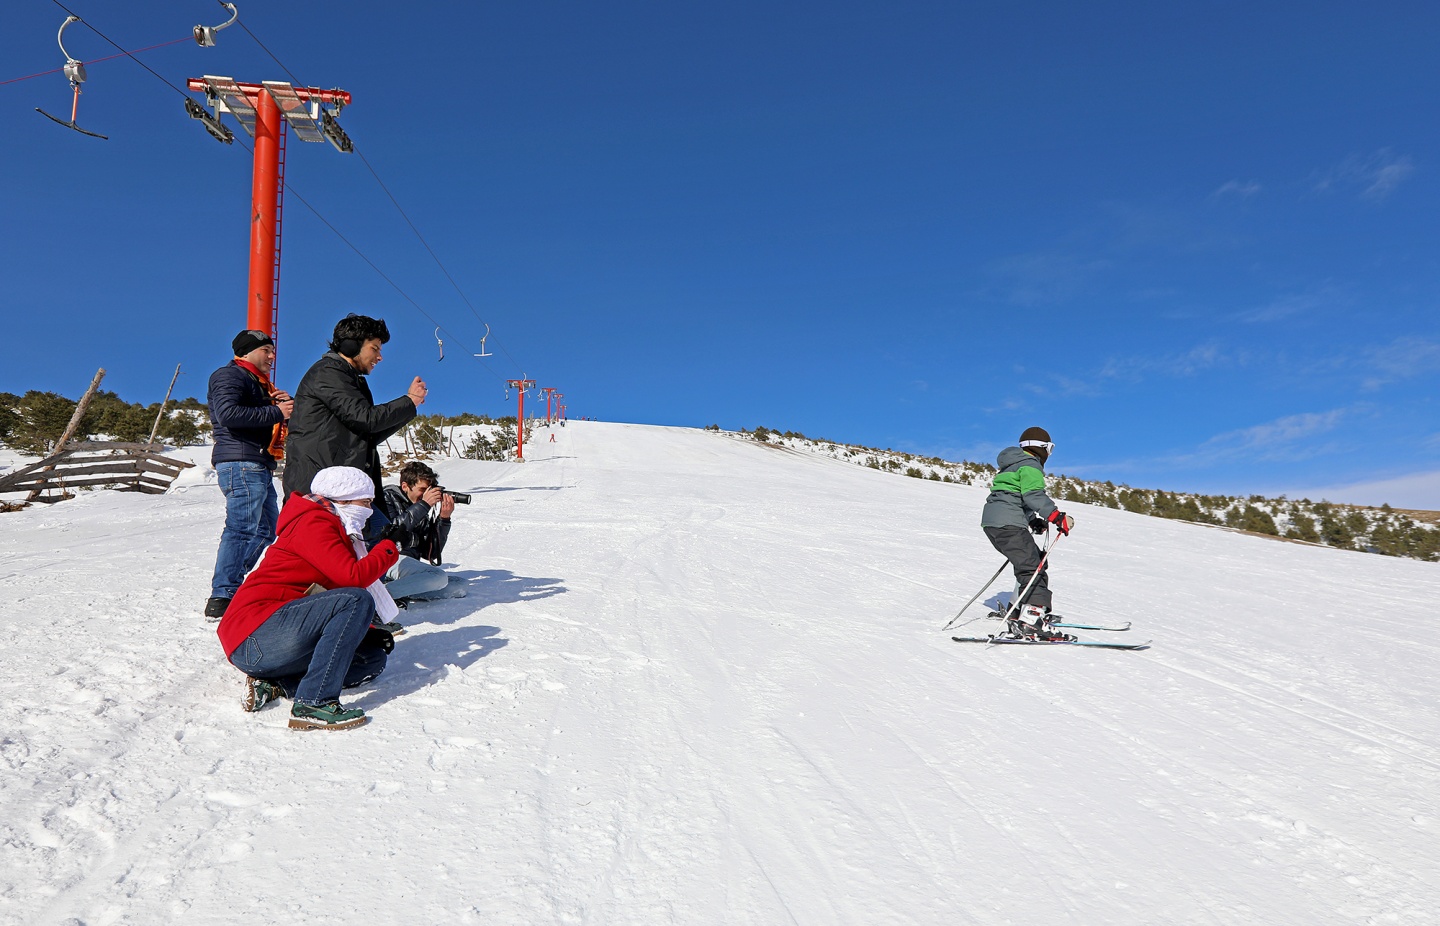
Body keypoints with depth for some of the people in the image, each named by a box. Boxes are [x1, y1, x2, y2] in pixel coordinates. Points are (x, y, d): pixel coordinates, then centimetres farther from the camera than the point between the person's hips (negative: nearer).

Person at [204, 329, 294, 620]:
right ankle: (221, 599, -15)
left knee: (267, 529, 13)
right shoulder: (229, 376, -3)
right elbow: (229, 413, -22)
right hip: (240, 464, -11)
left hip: (260, 467, 11)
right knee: (242, 528, -15)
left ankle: (229, 584, 18)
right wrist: (276, 413, -19)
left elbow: (285, 420, 23)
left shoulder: (261, 384, 28)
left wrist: (288, 404, 2)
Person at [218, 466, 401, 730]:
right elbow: (353, 577, -21)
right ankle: (313, 704, -27)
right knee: (357, 600, -25)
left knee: (373, 658, 8)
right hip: (254, 639, -10)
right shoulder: (313, 523, -8)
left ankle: (274, 685, -2)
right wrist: (388, 550, -4)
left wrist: (365, 633, 6)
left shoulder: (334, 530, 22)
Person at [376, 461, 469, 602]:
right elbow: (390, 532, -15)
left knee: (460, 585, -8)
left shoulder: (424, 512, 15)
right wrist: (423, 505, -15)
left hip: (412, 564, 7)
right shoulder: (389, 497, 4)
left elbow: (432, 553, 9)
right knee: (439, 577, -28)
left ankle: (405, 591, -15)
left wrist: (444, 519, -3)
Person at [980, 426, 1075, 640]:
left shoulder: (1012, 465, 27)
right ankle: (1029, 622, -29)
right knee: (1033, 569, -16)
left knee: (1036, 561, 19)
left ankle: (1019, 611, 21)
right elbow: (1033, 495, -18)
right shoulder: (1030, 465, -4)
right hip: (1008, 523, -10)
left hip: (992, 520, 10)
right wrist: (1058, 517, -21)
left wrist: (1033, 522, 22)